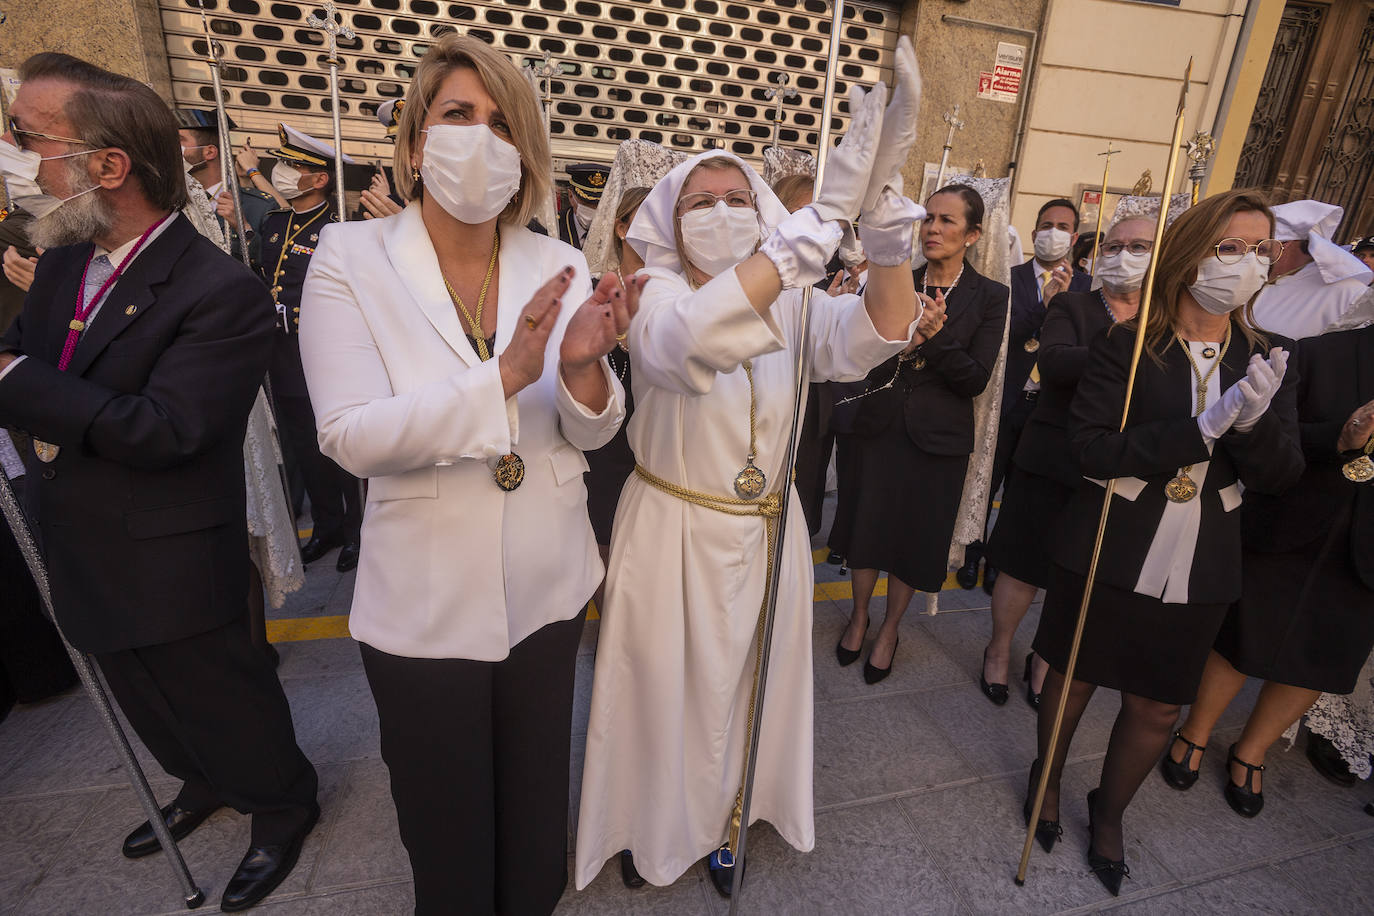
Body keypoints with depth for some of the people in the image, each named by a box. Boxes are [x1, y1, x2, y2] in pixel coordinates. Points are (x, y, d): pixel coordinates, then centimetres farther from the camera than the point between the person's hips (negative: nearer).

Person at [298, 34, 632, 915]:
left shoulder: (559, 265, -3)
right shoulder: (352, 258, -9)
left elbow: (592, 432, -3)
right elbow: (352, 436, -19)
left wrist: (585, 365, -26)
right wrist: (506, 374, -30)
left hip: (547, 587, 3)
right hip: (426, 601, -2)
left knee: (537, 794, 25)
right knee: (443, 818, 20)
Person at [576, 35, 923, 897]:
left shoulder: (793, 304, -2)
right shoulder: (658, 295, -13)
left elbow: (878, 330, -21)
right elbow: (685, 342, -38)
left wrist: (882, 198, -35)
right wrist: (822, 214, -41)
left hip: (766, 532, 4)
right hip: (673, 530, -3)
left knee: (743, 686, 20)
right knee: (667, 689, 15)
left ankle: (725, 816, 48)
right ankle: (658, 822, 44)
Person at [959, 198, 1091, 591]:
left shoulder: (1084, 286, 3)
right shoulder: (1008, 279, -2)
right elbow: (1002, 334, -15)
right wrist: (1044, 304, -25)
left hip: (1049, 406, 2)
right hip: (1005, 401, -1)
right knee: (985, 484, 10)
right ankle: (971, 555, 29)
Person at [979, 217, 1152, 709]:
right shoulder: (1071, 307, -1)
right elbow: (1053, 361, -21)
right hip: (1053, 463, -3)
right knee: (1023, 569, 8)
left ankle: (1045, 660, 35)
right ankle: (998, 650, 31)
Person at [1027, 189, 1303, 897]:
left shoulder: (1265, 360, 3)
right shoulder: (1125, 346, -10)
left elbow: (1282, 475, -3)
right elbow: (1091, 448, -18)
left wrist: (1255, 418, -23)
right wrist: (1205, 425, -25)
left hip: (1198, 570, 4)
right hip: (1107, 553, -3)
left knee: (1159, 707, 15)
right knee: (1073, 677, 15)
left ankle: (1109, 813, 42)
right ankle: (1047, 777, 44)